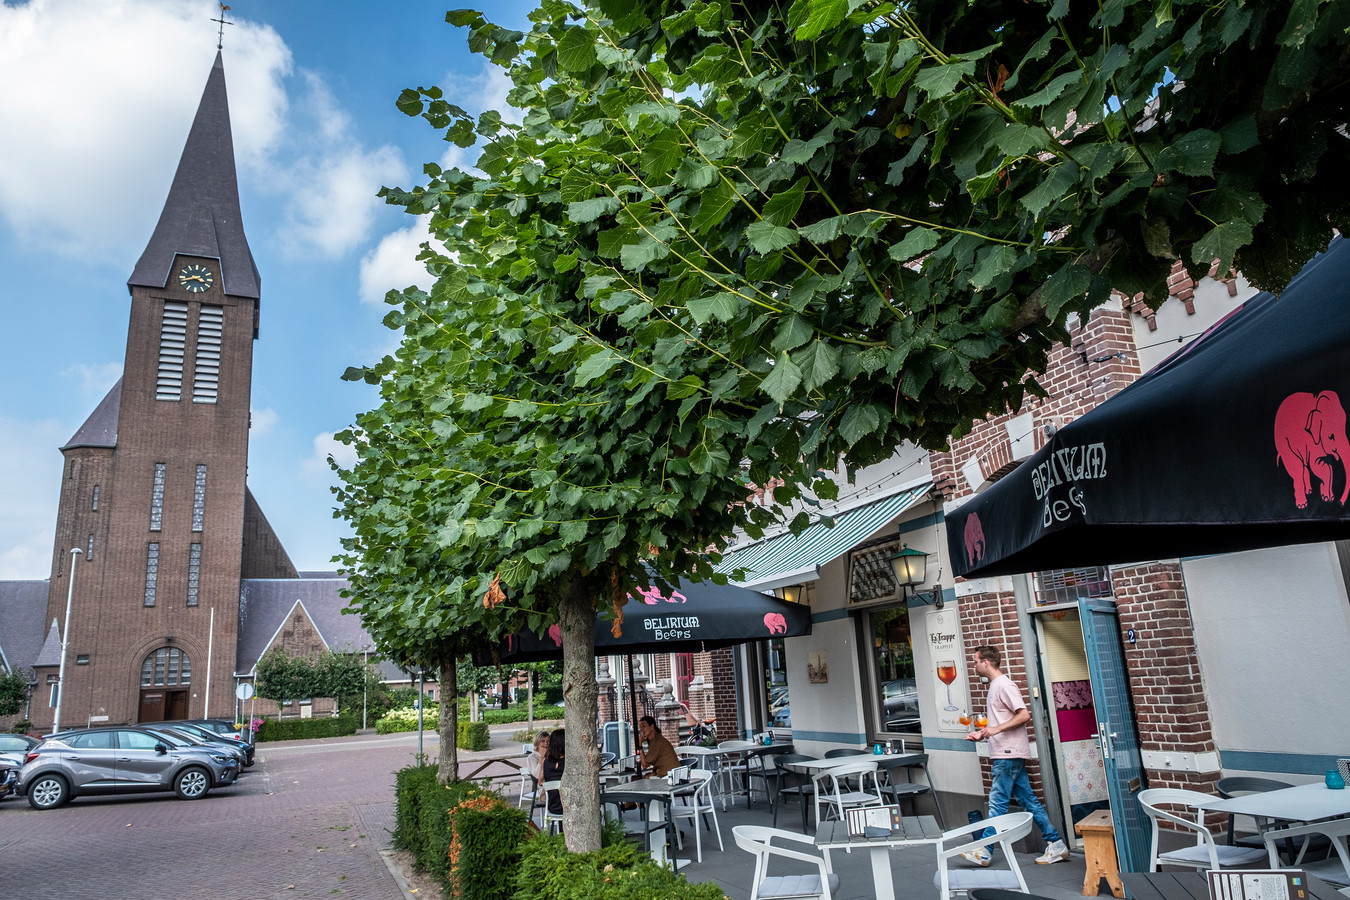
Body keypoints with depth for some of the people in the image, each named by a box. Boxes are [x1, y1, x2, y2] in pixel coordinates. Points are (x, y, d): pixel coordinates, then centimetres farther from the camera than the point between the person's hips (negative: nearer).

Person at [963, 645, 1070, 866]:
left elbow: (1024, 715, -21)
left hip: (1008, 754, -10)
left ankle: (984, 852, -2)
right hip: (1005, 754, 10)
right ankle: (1055, 843, 15)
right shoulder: (995, 686, 17)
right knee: (1028, 800, 11)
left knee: (997, 803, -6)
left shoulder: (1004, 685, -13)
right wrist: (982, 734, 16)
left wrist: (996, 729, -25)